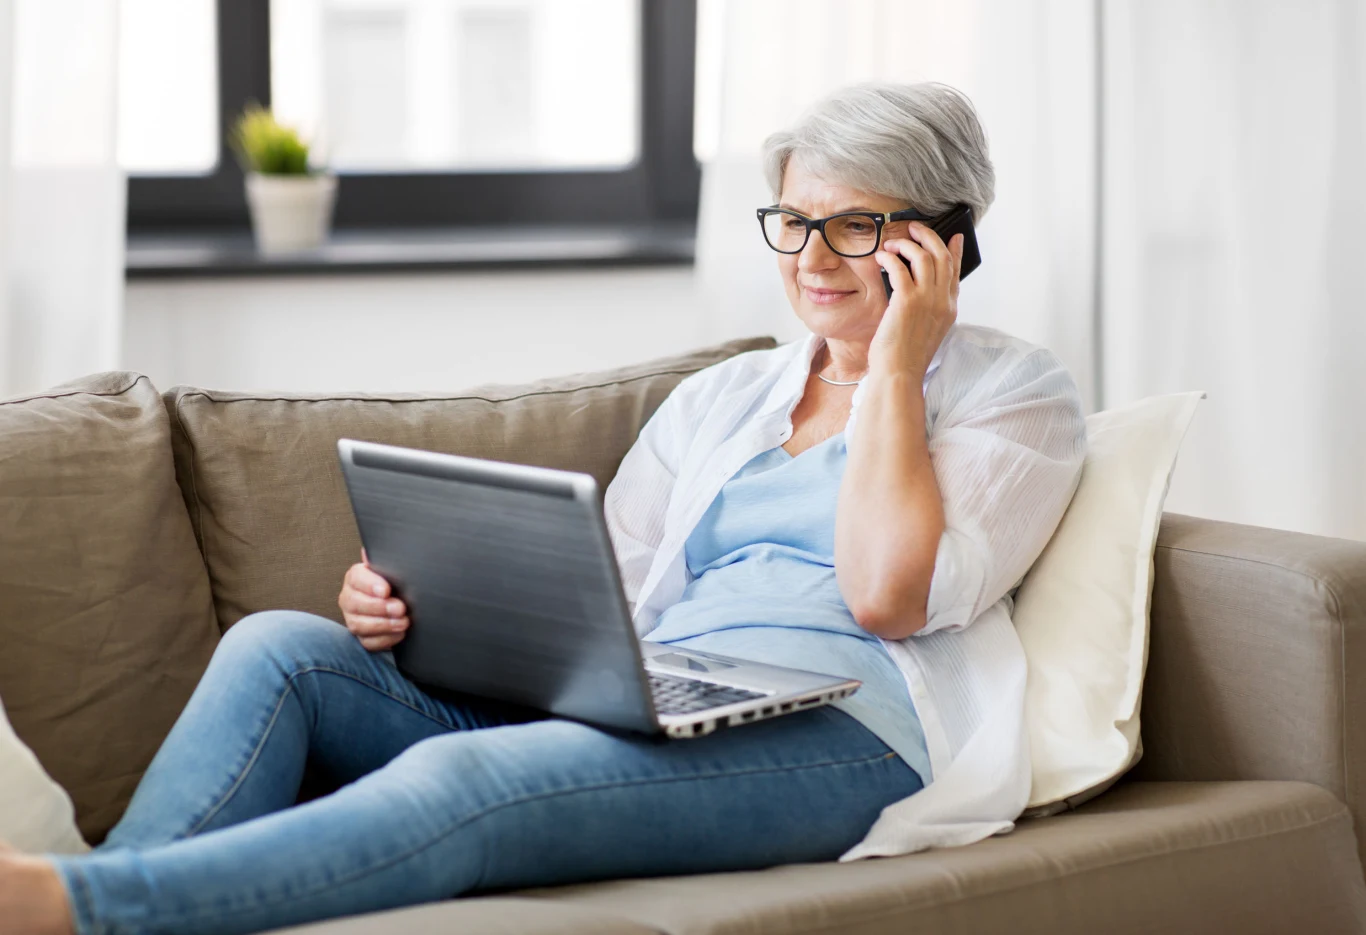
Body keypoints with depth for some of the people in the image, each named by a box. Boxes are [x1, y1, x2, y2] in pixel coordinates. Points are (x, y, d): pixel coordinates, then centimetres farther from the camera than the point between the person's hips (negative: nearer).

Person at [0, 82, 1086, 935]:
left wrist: (893, 366, -1)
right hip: (647, 708, 7)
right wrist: (421, 611, -2)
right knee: (279, 647, -15)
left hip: (832, 728, -6)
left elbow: (888, 593, -8)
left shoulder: (1019, 391, 11)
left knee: (461, 778, -35)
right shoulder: (718, 398, 27)